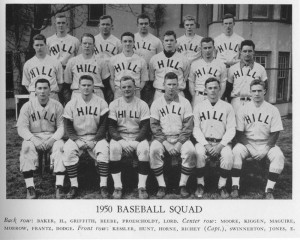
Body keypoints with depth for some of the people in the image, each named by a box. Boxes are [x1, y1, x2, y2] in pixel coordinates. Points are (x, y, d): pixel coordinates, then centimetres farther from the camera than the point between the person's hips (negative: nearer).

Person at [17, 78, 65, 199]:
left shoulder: (57, 106, 2)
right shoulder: (27, 106, 0)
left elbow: (61, 126, -2)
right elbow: (21, 128, -5)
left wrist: (53, 139, -21)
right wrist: (34, 140, -23)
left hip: (52, 137, 0)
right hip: (33, 137, 0)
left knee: (60, 146, -31)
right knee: (26, 147, -32)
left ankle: (59, 186, -33)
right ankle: (30, 188, -30)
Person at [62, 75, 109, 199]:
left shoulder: (101, 103, 0)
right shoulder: (71, 104, 1)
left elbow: (103, 125, -2)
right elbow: (68, 127, 0)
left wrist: (94, 141, -14)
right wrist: (77, 140, -15)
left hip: (96, 137, -1)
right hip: (77, 137, 1)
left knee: (104, 149, -30)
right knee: (68, 150, -28)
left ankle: (103, 186, -21)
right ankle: (74, 186, -19)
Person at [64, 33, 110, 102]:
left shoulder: (101, 61, 9)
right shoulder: (72, 61, 10)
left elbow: (106, 83, 11)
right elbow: (67, 82, 15)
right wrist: (68, 101, 9)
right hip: (77, 95, 0)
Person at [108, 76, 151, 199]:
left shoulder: (142, 104, 4)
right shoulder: (114, 104, 5)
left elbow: (145, 127, -2)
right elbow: (111, 127, -1)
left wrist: (135, 142, -17)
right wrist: (121, 141, -18)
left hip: (138, 138, 0)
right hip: (119, 137, 0)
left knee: (144, 148, -31)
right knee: (114, 148, -31)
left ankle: (142, 187, -22)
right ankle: (117, 187, -22)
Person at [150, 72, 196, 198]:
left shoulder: (185, 102, 5)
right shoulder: (157, 103, 4)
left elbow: (188, 126, -1)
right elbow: (154, 126, -2)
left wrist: (179, 144, -13)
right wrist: (166, 144, -14)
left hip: (180, 138, 0)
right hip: (162, 138, 0)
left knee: (190, 151, -29)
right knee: (154, 150, -30)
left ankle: (183, 185, -12)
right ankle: (161, 186, -18)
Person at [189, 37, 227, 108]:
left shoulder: (221, 65, 9)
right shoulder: (195, 64, 11)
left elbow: (223, 83, 7)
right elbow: (191, 82, 11)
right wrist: (194, 97, -1)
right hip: (198, 97, 0)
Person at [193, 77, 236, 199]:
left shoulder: (227, 107, 6)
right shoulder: (199, 107, 8)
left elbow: (231, 130, 2)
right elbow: (196, 129, 2)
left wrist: (220, 146, -12)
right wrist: (206, 144, -13)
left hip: (222, 142, 0)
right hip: (203, 141, 0)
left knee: (228, 155, -30)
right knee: (199, 153, -31)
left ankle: (222, 185, -9)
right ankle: (200, 185, -11)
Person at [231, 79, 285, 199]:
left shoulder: (273, 110, -1)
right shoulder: (243, 110, -1)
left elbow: (275, 134, -2)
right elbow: (239, 133, -3)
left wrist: (265, 150, -15)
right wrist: (250, 149, -15)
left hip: (266, 144, 0)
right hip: (247, 143, 0)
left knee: (279, 156, -27)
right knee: (236, 152, -29)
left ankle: (269, 190, -18)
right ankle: (235, 187, -20)